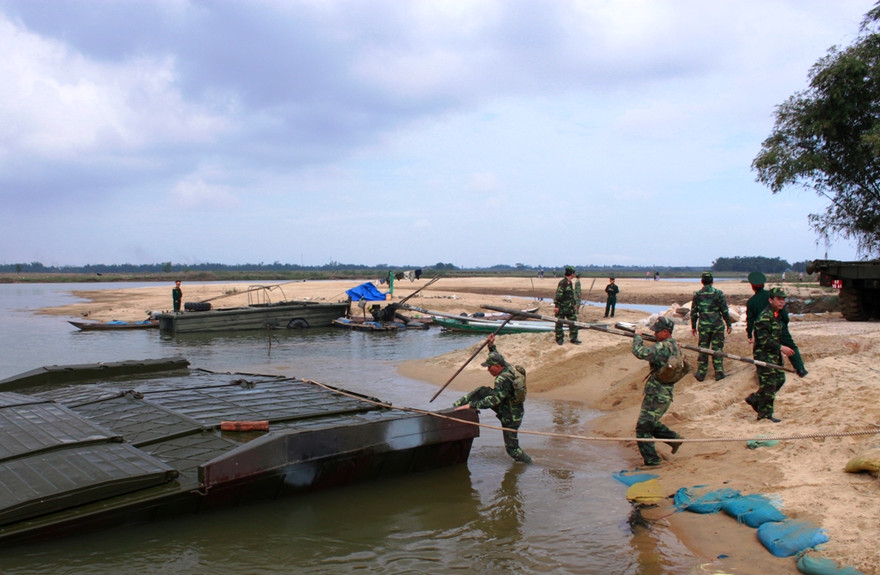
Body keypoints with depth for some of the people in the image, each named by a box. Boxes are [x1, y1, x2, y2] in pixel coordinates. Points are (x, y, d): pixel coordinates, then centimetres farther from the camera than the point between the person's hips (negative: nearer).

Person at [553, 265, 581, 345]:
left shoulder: (571, 283, 13)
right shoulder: (562, 283, -16)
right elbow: (558, 295, -19)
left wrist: (575, 304, 25)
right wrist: (556, 306, -21)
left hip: (570, 307, 8)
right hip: (561, 307, -8)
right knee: (559, 323, 3)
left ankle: (574, 338, 11)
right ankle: (559, 339, 12)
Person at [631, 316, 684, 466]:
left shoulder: (664, 347, -23)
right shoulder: (674, 346, 10)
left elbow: (639, 352, -28)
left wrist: (637, 336, -12)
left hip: (657, 396, -10)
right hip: (663, 394, 10)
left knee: (642, 428, -2)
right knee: (650, 423, 25)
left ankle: (652, 461, 4)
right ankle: (674, 438, 29)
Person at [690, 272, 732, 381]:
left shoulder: (697, 295, 0)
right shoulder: (719, 293, -5)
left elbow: (693, 312, 4)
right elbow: (725, 311, -3)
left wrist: (693, 326, 14)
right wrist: (728, 324, 7)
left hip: (703, 327, 1)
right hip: (717, 326, -1)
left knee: (703, 349, 9)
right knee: (717, 349, 6)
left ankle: (701, 373, 12)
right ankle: (719, 373, 7)